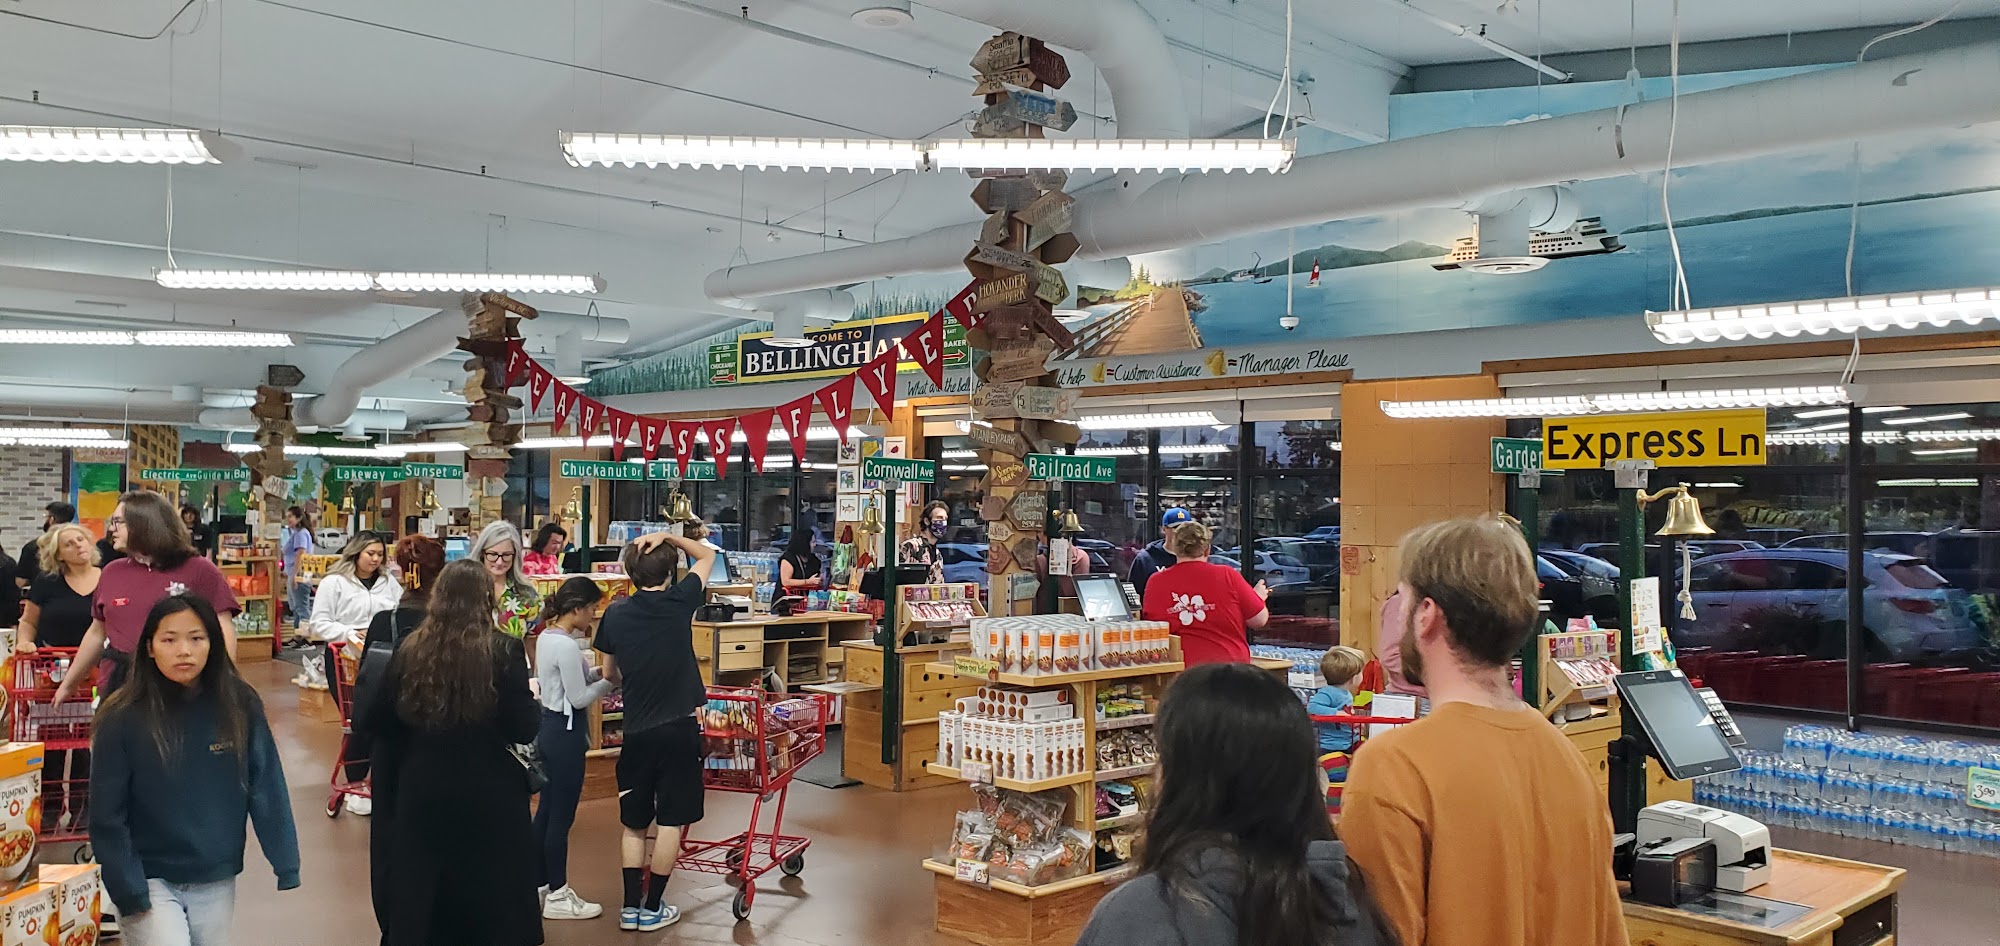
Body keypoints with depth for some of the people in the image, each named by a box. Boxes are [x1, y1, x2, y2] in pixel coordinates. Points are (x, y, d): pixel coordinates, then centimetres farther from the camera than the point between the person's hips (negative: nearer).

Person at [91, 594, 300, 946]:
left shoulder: (239, 706, -7)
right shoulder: (123, 718, -12)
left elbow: (267, 788, -3)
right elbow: (107, 815, -8)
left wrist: (286, 863, -5)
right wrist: (127, 890, -11)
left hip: (217, 880, 3)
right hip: (150, 880, -2)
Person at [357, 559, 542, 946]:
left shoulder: (411, 649, -4)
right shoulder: (504, 651, -12)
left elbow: (369, 720, 2)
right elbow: (524, 731, -12)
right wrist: (531, 700, 8)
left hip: (422, 789, 2)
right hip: (489, 792, -2)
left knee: (416, 898, 19)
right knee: (492, 903, 13)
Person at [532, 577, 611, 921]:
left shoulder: (546, 636, 8)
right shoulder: (566, 645, -21)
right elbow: (579, 698, -18)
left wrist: (597, 672, 2)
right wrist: (610, 681, -6)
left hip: (548, 726, 10)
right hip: (565, 731, -10)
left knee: (546, 809, 16)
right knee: (562, 816, -1)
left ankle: (540, 886, 25)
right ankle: (557, 897, 8)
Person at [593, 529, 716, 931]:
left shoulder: (615, 615, -1)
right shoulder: (679, 601, -6)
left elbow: (609, 675, 11)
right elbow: (706, 555, 10)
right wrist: (669, 537, -2)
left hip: (636, 730, 2)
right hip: (679, 727, -2)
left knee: (634, 822, 16)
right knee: (670, 821, 7)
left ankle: (631, 906, 19)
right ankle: (653, 907, 13)